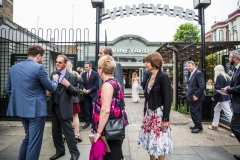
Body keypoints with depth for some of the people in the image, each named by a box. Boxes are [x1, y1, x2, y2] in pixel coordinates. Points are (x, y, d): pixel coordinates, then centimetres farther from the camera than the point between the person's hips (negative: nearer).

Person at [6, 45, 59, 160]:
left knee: (28, 137, 25)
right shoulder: (39, 68, -16)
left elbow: (8, 89, 13)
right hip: (36, 109, -8)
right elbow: (51, 88, -8)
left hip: (20, 108, 8)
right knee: (34, 141, 5)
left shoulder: (13, 68, 6)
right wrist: (55, 79, 11)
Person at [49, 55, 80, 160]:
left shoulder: (72, 77, -9)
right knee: (55, 131, 17)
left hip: (64, 108, -6)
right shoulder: (53, 74, 8)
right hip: (54, 107, 6)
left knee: (68, 131, 2)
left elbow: (76, 93, -10)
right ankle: (60, 151, 35)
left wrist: (68, 85, -25)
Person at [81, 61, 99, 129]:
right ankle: (87, 122, 18)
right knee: (87, 109, 8)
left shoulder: (95, 74, -6)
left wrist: (89, 90, -16)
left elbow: (97, 85, -9)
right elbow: (81, 83, 10)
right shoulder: (83, 74, 8)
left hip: (93, 94, -4)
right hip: (86, 94, 4)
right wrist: (83, 88, -12)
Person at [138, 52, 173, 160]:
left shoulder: (163, 77, -15)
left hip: (159, 114, -7)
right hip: (150, 113, 8)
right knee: (150, 139, 17)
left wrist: (165, 119, -17)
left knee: (159, 141, 6)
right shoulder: (150, 76, 7)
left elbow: (168, 99, -17)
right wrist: (146, 112, 14)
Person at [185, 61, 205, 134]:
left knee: (194, 112, -3)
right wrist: (188, 92, 11)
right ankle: (197, 125, 29)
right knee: (195, 111, 17)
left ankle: (199, 127, 10)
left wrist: (196, 95, -22)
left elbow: (202, 86, -23)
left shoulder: (198, 73, -16)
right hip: (192, 97, 9)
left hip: (195, 97, -9)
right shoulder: (192, 74, 14)